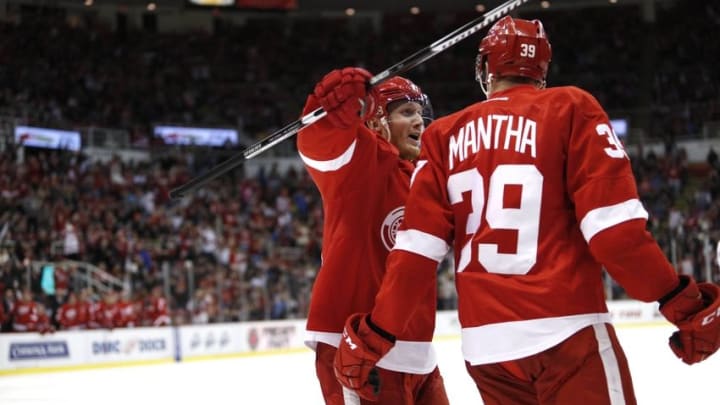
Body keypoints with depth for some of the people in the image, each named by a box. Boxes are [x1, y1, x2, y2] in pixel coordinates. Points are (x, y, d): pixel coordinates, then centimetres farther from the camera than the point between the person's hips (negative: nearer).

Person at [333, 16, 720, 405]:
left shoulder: (444, 136, 10)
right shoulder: (569, 108, 0)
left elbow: (415, 249, 2)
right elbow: (614, 223, -9)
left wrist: (372, 337, 7)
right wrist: (684, 303, -6)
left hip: (484, 341, 5)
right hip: (565, 329, -4)